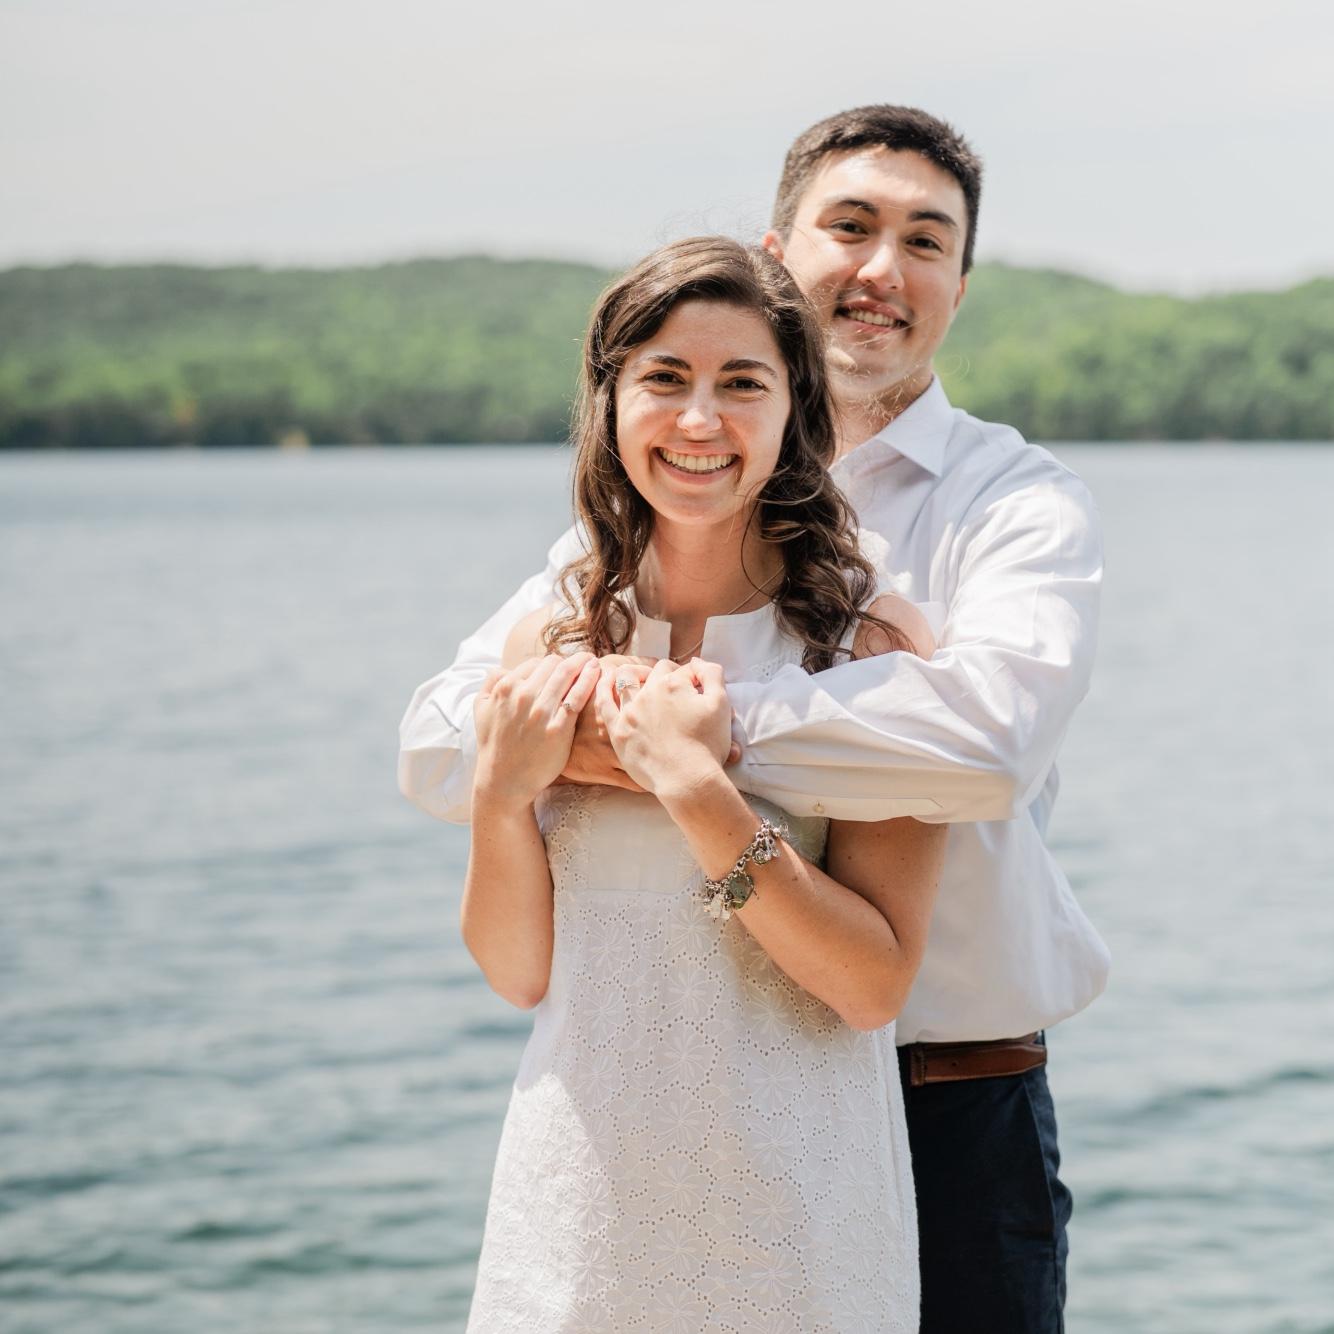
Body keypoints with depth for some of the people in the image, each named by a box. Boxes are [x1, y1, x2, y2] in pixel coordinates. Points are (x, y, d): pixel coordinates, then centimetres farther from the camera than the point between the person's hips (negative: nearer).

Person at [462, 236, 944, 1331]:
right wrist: (501, 796, -12)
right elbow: (521, 974, 4)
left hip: (793, 1213, -3)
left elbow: (876, 984, -16)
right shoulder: (550, 644, 1)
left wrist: (698, 791, -22)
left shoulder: (874, 643, -11)